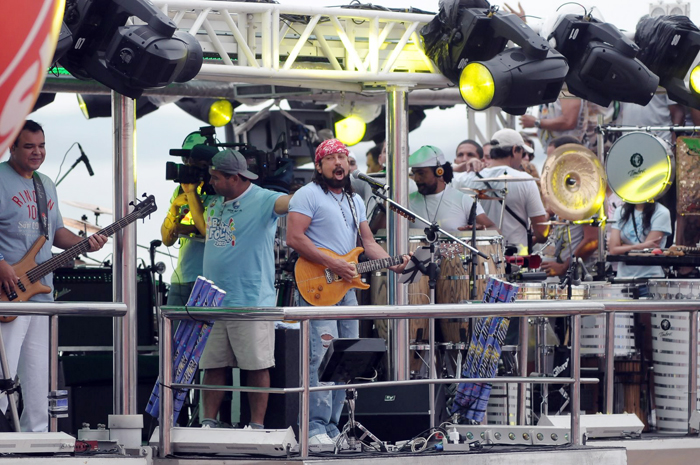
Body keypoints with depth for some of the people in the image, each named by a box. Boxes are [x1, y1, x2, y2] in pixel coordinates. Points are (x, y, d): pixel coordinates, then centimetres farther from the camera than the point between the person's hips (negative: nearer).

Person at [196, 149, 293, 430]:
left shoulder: (262, 201, -10)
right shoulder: (214, 202, 13)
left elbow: (290, 202, -29)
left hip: (252, 301, -7)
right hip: (213, 301, 7)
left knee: (257, 367, -1)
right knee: (212, 366, 8)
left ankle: (257, 425, 3)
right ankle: (208, 423, 12)